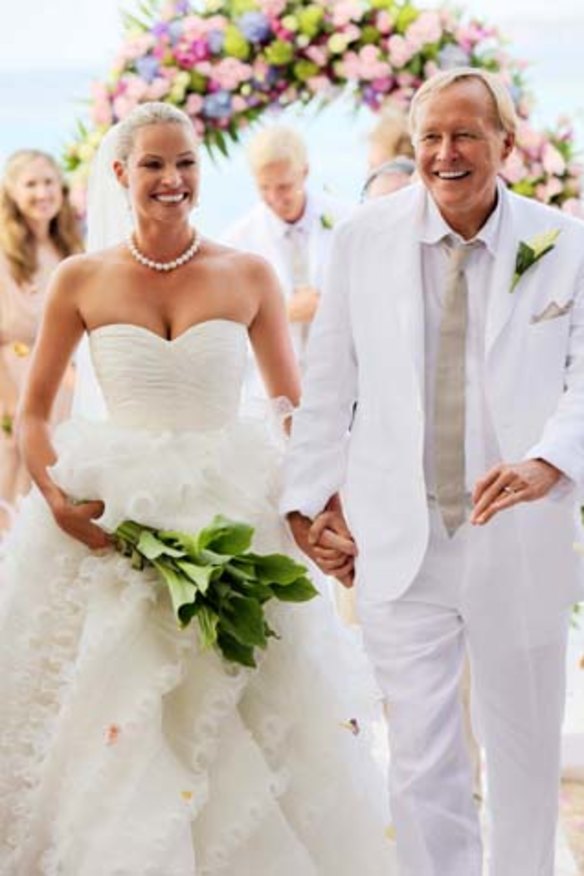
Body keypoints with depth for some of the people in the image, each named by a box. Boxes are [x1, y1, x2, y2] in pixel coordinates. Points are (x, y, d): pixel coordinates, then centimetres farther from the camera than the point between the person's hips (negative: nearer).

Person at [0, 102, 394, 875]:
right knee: (117, 730, 1)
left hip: (235, 515, 0)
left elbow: (296, 408, 7)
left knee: (236, 727, 1)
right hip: (112, 520, 0)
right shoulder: (81, 280, 2)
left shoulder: (249, 276, 2)